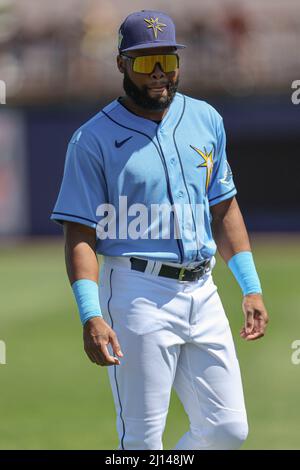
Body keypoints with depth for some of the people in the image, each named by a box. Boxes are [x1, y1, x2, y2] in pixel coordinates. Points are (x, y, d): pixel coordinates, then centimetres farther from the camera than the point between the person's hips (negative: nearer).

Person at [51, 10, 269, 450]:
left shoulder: (206, 120, 11)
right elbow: (80, 234, -9)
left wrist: (251, 287, 12)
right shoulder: (93, 139, -6)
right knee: (142, 440, -4)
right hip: (137, 294, -5)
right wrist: (91, 315, -21)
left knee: (228, 430, 5)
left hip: (202, 293, 5)